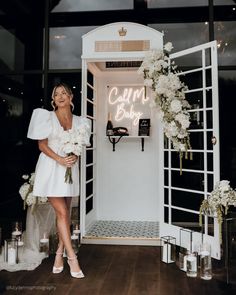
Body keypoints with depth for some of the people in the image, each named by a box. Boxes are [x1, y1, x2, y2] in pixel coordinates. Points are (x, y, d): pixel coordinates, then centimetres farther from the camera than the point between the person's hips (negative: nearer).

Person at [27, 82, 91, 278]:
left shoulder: (78, 121, 10)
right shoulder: (47, 117, 2)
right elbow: (42, 145, -3)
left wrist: (75, 157, -9)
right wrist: (60, 159, -16)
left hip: (70, 169, 4)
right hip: (51, 168, -3)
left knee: (66, 213, 7)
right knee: (62, 213, -6)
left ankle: (60, 254, 21)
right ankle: (72, 257, 2)